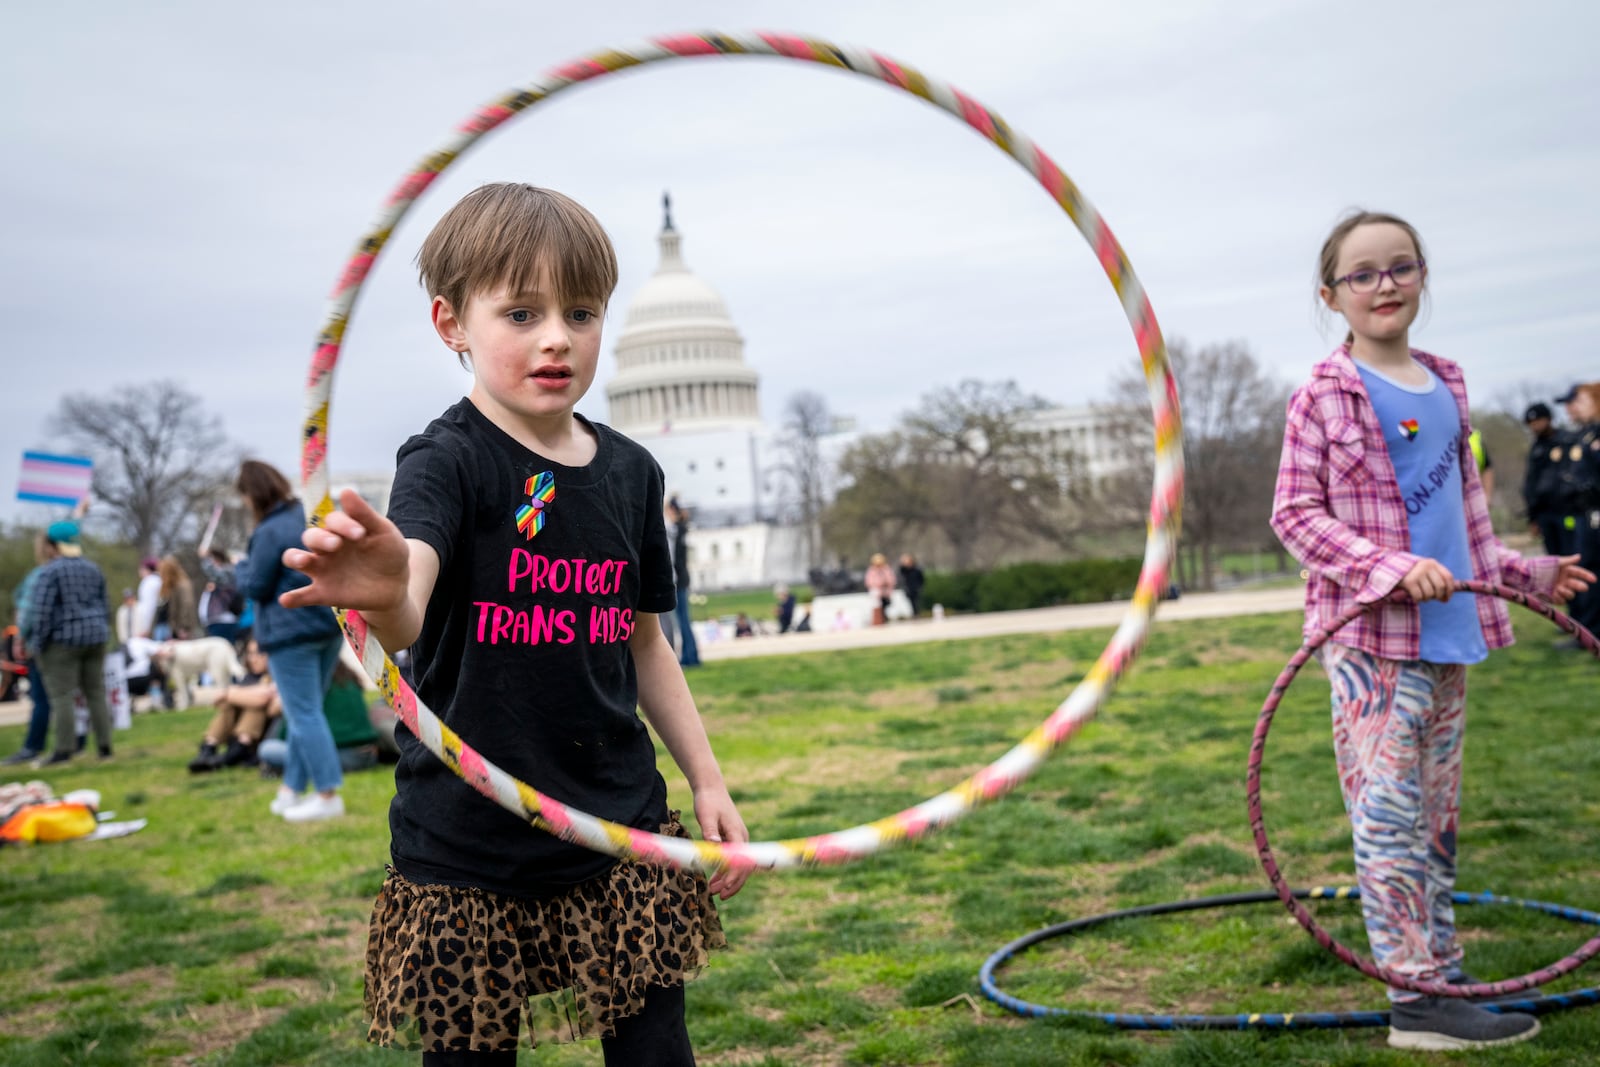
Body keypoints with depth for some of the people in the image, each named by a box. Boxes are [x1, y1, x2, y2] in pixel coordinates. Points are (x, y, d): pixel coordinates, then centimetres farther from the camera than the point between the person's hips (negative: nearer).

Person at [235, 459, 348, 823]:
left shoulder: (270, 532, -17)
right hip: (330, 625, 8)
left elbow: (255, 587, -12)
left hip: (291, 632, -8)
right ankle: (292, 789, 22)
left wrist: (243, 565, 6)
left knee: (304, 715, -3)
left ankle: (328, 795, -4)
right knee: (307, 711, 14)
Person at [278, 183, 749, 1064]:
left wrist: (707, 779, 15)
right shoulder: (449, 460, -11)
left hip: (623, 835, 4)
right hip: (468, 851, -4)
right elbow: (406, 613, -32)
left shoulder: (631, 471, 6)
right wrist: (381, 594, -55)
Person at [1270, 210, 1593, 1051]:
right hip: (1369, 636, -7)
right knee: (1389, 818, -6)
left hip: (1448, 634, 7)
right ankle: (1418, 1001, -1)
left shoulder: (1446, 388, 13)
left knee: (1435, 817, 14)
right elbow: (1294, 515, -10)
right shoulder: (1325, 397, -6)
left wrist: (1520, 573, 21)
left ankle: (1442, 971, 24)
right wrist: (1391, 567, -20)